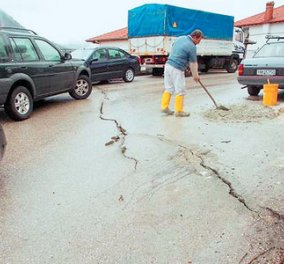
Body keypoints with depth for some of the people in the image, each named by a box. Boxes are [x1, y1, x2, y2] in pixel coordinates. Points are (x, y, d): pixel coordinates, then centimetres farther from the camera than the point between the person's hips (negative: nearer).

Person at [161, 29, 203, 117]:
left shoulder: (180, 38, 11)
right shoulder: (192, 46, -11)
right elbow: (193, 63, -5)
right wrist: (195, 75, 8)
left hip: (168, 65, 8)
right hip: (177, 69, -8)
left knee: (168, 88, 15)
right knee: (180, 91, 2)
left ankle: (164, 107, 18)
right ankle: (179, 111, 9)